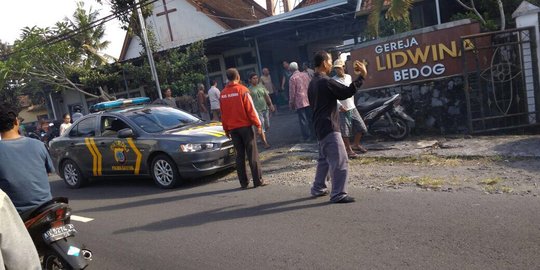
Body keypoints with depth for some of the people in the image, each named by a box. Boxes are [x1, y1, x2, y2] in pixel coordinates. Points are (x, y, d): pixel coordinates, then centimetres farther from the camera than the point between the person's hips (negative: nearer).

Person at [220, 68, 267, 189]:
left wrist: (226, 129, 17)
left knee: (240, 155, 9)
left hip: (232, 128, 4)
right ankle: (258, 180, 1)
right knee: (252, 154, 0)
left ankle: (243, 182, 10)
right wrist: (258, 125, -6)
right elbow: (251, 109, -11)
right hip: (245, 126, -4)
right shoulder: (242, 90, -9)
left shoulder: (223, 94, 5)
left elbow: (223, 114, 9)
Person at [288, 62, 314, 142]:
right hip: (309, 100, 5)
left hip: (299, 102, -5)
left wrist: (291, 104, 0)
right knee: (311, 118, 13)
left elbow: (292, 92, -8)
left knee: (303, 120, 0)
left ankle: (306, 137, 3)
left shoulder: (293, 78, -8)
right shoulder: (305, 74, 7)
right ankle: (313, 135, 19)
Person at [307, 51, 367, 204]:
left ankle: (318, 188, 28)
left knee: (324, 159, 20)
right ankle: (338, 195, -4)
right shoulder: (325, 82, -17)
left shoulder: (313, 83, 13)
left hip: (320, 127, 10)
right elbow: (347, 92, -18)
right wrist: (362, 76, -12)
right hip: (329, 127, -10)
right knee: (340, 161, -7)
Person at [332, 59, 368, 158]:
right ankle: (349, 150, 14)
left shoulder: (349, 77, 8)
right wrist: (340, 105, -24)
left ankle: (356, 144, 30)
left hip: (352, 108, 6)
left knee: (361, 127, 10)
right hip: (342, 110, -6)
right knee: (344, 132, -2)